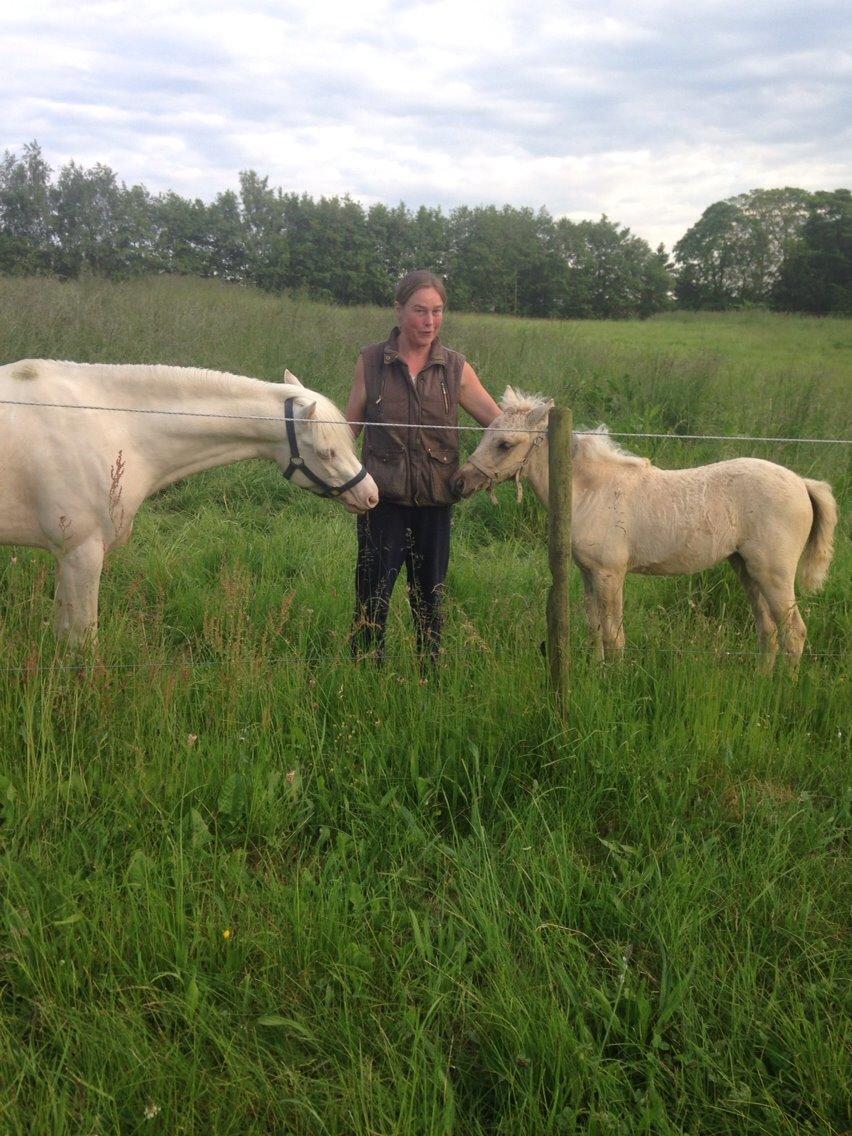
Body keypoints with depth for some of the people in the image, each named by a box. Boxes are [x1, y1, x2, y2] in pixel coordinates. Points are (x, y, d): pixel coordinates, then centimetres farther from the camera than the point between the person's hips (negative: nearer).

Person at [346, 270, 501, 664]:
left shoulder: (455, 368, 3)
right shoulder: (371, 361, 0)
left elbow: (501, 422, 3)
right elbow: (349, 426, 5)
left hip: (435, 499, 2)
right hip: (383, 498, -2)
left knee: (430, 598, 12)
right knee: (373, 597, 2)